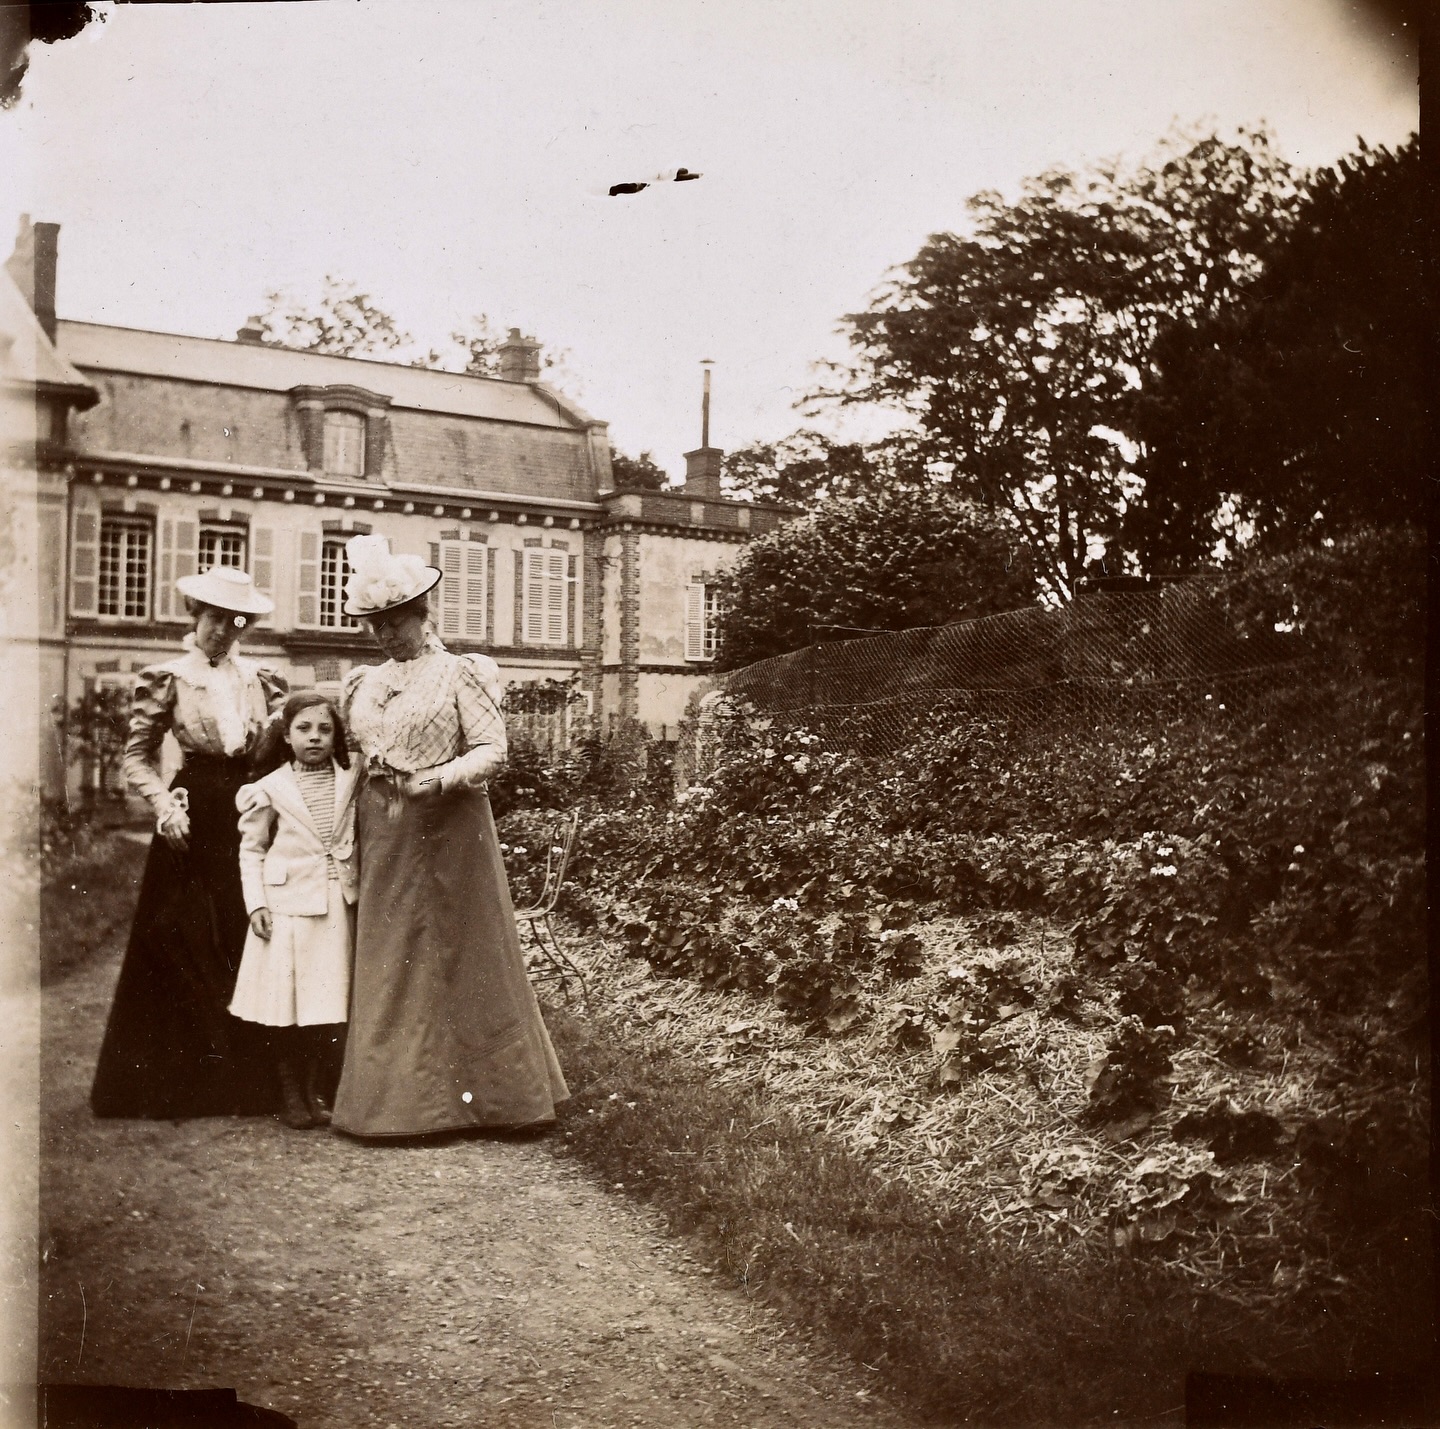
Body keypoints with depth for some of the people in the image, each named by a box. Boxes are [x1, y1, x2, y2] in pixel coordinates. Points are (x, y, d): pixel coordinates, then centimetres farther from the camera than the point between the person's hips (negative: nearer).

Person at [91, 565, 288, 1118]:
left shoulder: (260, 678, 10)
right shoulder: (168, 678, 0)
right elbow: (137, 756, 1)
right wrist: (164, 803, -13)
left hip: (251, 815, 3)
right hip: (195, 820, -3)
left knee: (245, 946, 3)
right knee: (183, 949, 1)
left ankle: (246, 1082, 11)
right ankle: (177, 1082, 11)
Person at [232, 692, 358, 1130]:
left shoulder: (350, 782, 6)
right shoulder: (271, 788, 0)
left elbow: (361, 841, 13)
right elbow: (252, 849, 3)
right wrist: (256, 903, -5)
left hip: (337, 905, 2)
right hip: (287, 904, -2)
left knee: (329, 1006, 2)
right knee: (286, 1005, 1)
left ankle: (316, 1091, 16)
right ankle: (290, 1097, 14)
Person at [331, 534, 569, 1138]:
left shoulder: (459, 673, -1)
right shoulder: (364, 684, 15)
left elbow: (493, 749, -9)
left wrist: (444, 777, -23)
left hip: (448, 831, -5)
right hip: (384, 837, 5)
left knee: (461, 955, 0)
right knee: (388, 963, 5)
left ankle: (477, 1093, 8)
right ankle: (398, 1095, 12)